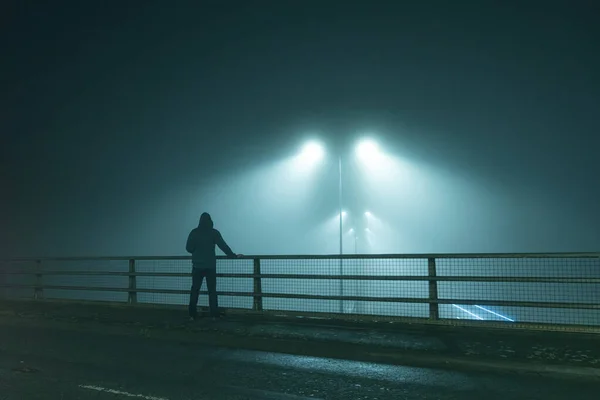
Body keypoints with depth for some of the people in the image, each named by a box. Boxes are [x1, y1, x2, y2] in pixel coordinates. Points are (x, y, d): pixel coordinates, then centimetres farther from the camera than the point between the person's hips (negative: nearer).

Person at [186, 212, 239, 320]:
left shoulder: (194, 232, -1)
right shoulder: (214, 233, -3)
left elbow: (188, 248, 2)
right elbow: (223, 246, -2)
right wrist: (233, 255, 8)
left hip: (197, 266, 1)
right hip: (210, 266, -1)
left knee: (195, 290, 8)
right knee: (212, 290, 5)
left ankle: (192, 315, 5)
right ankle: (214, 315, 1)